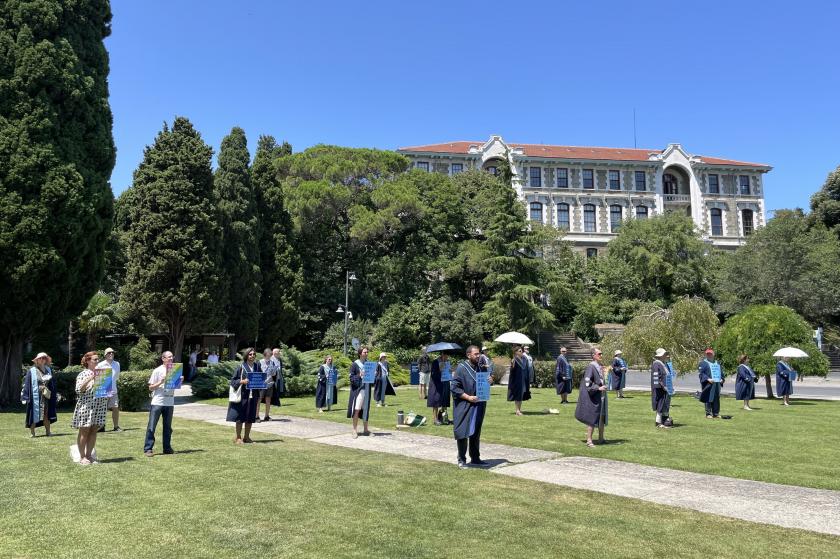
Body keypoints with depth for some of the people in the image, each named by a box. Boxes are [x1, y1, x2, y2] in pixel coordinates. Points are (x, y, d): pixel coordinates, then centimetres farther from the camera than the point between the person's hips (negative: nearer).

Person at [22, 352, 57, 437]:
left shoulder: (48, 370, 9)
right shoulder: (32, 371, -5)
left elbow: (53, 384, 13)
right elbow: (27, 384, -7)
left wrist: (54, 395, 11)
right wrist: (26, 397, -13)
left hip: (46, 396, 4)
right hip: (36, 396, -4)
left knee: (46, 414, 8)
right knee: (34, 414, -1)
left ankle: (48, 431, 15)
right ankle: (32, 432, 7)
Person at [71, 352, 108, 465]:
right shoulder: (83, 374, -5)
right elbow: (78, 390, -14)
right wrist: (90, 378, -22)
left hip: (99, 406, 5)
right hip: (86, 406, -5)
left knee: (93, 431, 8)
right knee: (84, 431, 2)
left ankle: (89, 455, 17)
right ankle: (82, 457, 10)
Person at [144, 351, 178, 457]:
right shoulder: (157, 371, -4)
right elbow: (150, 388, -3)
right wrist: (161, 382, -18)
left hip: (169, 403, 5)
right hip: (157, 402, -5)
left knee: (168, 427, 10)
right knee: (151, 426, -4)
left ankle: (167, 448, 18)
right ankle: (148, 448, 1)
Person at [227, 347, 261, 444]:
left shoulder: (257, 366, 6)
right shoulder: (241, 366, -6)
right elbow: (233, 380, -5)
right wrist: (242, 381, -21)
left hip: (253, 395, 4)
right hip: (243, 394, -4)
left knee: (250, 417, 9)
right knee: (240, 417, 1)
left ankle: (247, 437, 20)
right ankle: (238, 437, 12)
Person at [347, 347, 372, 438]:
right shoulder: (355, 364, -5)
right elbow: (351, 377, -6)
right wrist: (359, 376, -23)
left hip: (366, 388, 5)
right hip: (358, 388, -5)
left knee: (365, 409, 9)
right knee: (357, 409, -9)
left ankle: (365, 429, 18)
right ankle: (355, 430, -1)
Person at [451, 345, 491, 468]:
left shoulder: (482, 367, 5)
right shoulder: (461, 368, -13)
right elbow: (454, 387, -14)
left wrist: (489, 381, -4)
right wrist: (468, 397, -20)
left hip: (479, 405, 6)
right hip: (464, 406, -6)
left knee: (476, 432, 14)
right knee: (463, 432, 0)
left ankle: (475, 458, 24)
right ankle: (461, 459, 13)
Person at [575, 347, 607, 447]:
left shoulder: (601, 366, 8)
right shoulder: (591, 367, -18)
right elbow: (587, 383, -22)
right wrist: (598, 388, -25)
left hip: (600, 396, 9)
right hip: (593, 397, -9)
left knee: (601, 417, 16)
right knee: (592, 418, -3)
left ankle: (601, 438, 29)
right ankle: (589, 440, 6)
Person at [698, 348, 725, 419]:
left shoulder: (717, 363, 20)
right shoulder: (703, 363, 1)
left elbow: (721, 373, 22)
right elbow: (701, 373, -8)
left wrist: (722, 379, 2)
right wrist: (708, 379, -21)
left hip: (717, 384, 6)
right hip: (708, 384, -6)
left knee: (716, 399, 8)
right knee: (708, 399, -6)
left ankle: (716, 413, 15)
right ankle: (708, 414, -2)